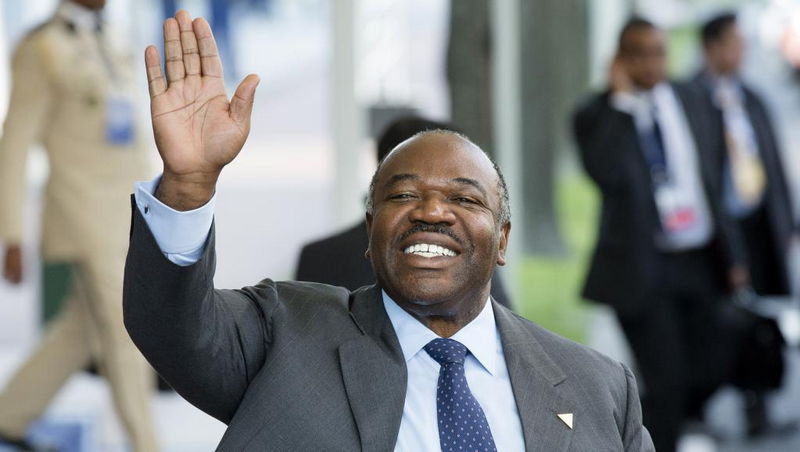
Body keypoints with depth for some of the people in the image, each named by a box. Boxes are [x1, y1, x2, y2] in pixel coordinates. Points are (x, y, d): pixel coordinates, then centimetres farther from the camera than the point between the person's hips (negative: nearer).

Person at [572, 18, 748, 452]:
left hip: (699, 264, 5)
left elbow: (714, 180, 15)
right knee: (666, 382, -6)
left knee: (712, 367, 10)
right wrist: (623, 101, -20)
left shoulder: (691, 101, 9)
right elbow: (606, 173, -26)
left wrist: (730, 253, 12)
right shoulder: (597, 115, -6)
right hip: (643, 267, -5)